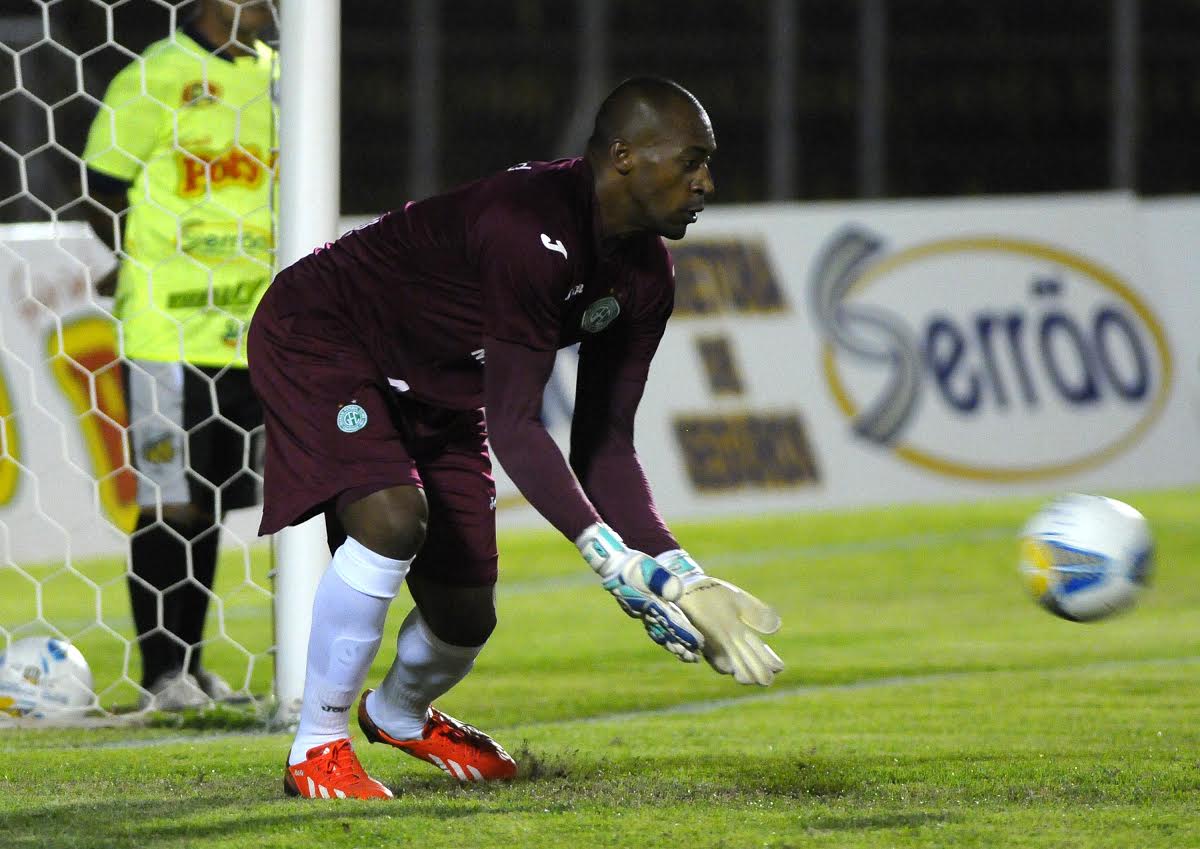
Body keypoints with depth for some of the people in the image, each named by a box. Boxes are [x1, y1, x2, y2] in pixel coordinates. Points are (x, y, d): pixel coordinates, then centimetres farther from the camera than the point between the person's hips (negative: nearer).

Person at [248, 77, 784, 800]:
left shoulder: (645, 278, -7)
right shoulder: (531, 232, -36)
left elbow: (606, 446, -5)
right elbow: (513, 426, -37)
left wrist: (681, 579, -17)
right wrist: (611, 556, -42)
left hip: (438, 393, 8)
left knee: (466, 617, 7)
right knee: (393, 517, -33)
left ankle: (401, 713, 44)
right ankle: (319, 746, -16)